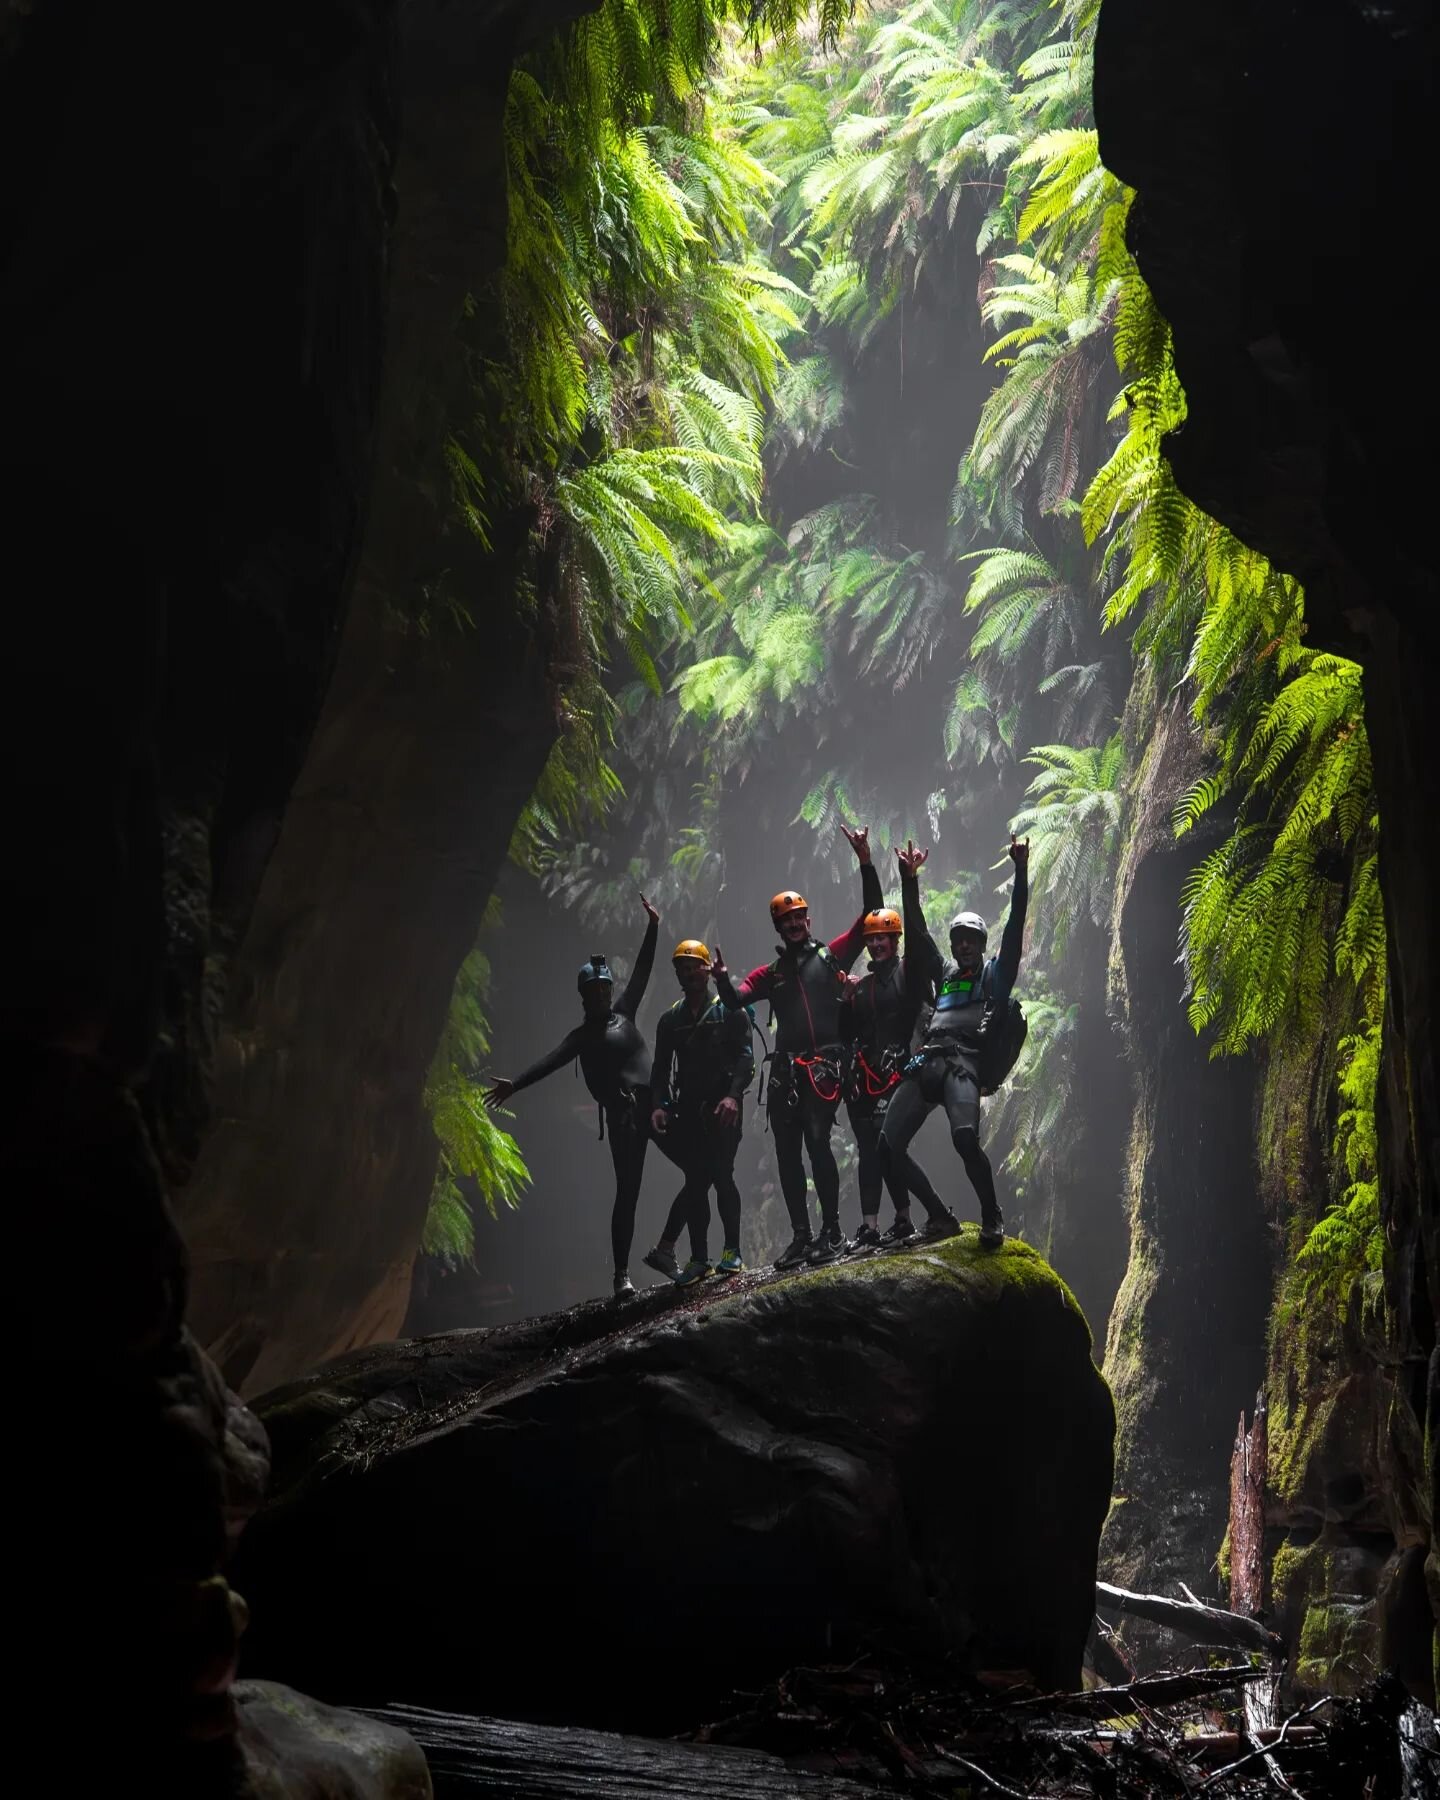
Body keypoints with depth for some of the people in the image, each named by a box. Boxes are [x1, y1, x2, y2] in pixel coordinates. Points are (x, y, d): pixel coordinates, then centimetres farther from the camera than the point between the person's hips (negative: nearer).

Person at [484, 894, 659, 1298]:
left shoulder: (623, 1012, 20)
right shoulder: (583, 1035, 8)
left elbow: (642, 973, 20)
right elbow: (551, 1061, -4)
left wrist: (652, 928, 15)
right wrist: (515, 1085, -19)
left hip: (652, 1102, 5)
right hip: (622, 1112, -5)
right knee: (627, 1189, -11)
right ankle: (622, 1275, -12)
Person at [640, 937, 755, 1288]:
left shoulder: (729, 1012, 3)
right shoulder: (670, 1020, 16)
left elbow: (745, 1058, -7)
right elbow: (661, 1068, 13)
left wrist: (732, 1095, -21)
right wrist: (659, 1105, -3)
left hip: (722, 1109, -3)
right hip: (688, 1110, 3)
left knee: (721, 1176, -7)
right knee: (696, 1180, -1)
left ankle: (732, 1251, 4)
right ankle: (699, 1259, 0)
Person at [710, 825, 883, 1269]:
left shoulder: (832, 956, 9)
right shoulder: (771, 973, 19)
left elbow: (871, 913, 2)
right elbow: (735, 999, 4)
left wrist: (865, 862, -5)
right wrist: (722, 978, -18)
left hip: (825, 1064, -5)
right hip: (785, 1069, 5)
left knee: (817, 1140, -17)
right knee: (786, 1152, 3)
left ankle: (833, 1232, -11)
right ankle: (801, 1235, 11)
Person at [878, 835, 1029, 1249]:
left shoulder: (995, 975, 20)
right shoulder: (943, 974, 31)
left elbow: (1015, 928, 10)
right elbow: (917, 931, 25)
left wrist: (1021, 873, 2)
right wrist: (909, 880, 16)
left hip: (964, 1063, -5)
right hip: (925, 1063, 5)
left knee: (966, 1137, -31)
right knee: (888, 1145, -10)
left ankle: (992, 1216, -13)